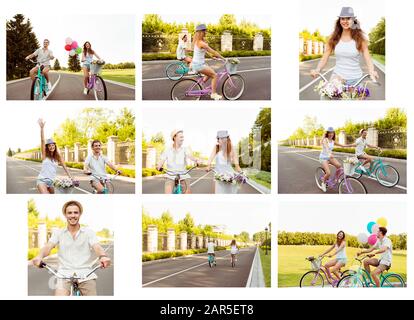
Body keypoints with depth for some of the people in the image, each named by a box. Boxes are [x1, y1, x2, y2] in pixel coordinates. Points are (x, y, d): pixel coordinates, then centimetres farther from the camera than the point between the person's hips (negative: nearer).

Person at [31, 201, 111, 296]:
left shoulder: (89, 232, 8)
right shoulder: (58, 233, 11)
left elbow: (97, 247, -7)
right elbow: (48, 247, -3)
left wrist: (103, 256, -31)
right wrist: (40, 257, -27)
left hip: (86, 275, 0)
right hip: (65, 275, 0)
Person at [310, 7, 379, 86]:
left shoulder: (360, 37, -2)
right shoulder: (334, 38, 3)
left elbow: (367, 58, -8)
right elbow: (325, 58, 0)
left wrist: (371, 71, -29)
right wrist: (317, 70, -20)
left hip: (355, 79, 0)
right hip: (338, 75, 0)